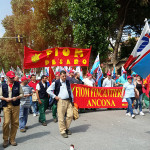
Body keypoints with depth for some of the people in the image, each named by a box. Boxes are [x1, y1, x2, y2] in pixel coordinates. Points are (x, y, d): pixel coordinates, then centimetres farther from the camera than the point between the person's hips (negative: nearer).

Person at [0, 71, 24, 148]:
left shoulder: (17, 84, 8)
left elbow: (21, 94, 11)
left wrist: (17, 97, -8)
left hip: (16, 105, 2)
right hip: (6, 106, -1)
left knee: (15, 123, 3)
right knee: (6, 122, -10)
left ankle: (12, 139, 17)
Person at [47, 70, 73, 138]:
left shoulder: (68, 82, 13)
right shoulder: (56, 83, -2)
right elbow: (48, 90, -1)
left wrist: (72, 99, 15)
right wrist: (55, 96, -5)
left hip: (68, 101, 5)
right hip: (61, 101, -4)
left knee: (70, 115, 0)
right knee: (61, 117, -3)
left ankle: (67, 128, 20)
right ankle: (63, 131, 8)